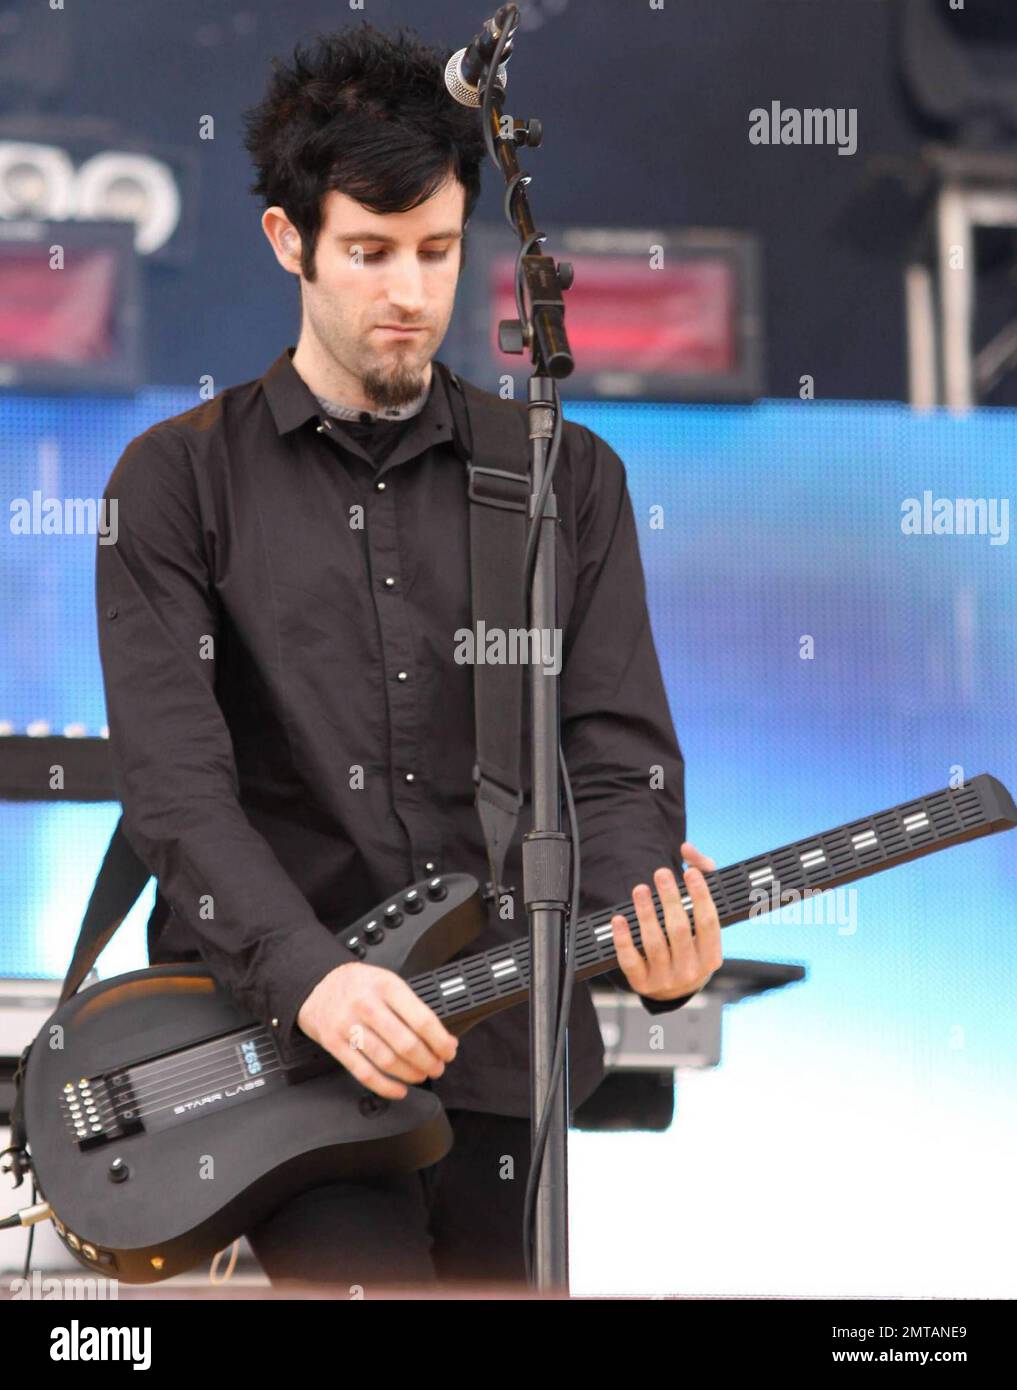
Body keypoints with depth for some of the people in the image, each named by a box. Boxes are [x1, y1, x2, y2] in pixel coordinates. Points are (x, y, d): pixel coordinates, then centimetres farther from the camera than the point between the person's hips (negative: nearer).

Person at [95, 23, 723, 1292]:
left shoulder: (568, 477, 11)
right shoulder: (180, 480, 4)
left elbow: (618, 757, 4)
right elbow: (173, 781, -7)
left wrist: (642, 925, -19)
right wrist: (311, 976, -23)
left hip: (503, 1046, 3)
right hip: (262, 1028, -3)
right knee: (365, 1269, -24)